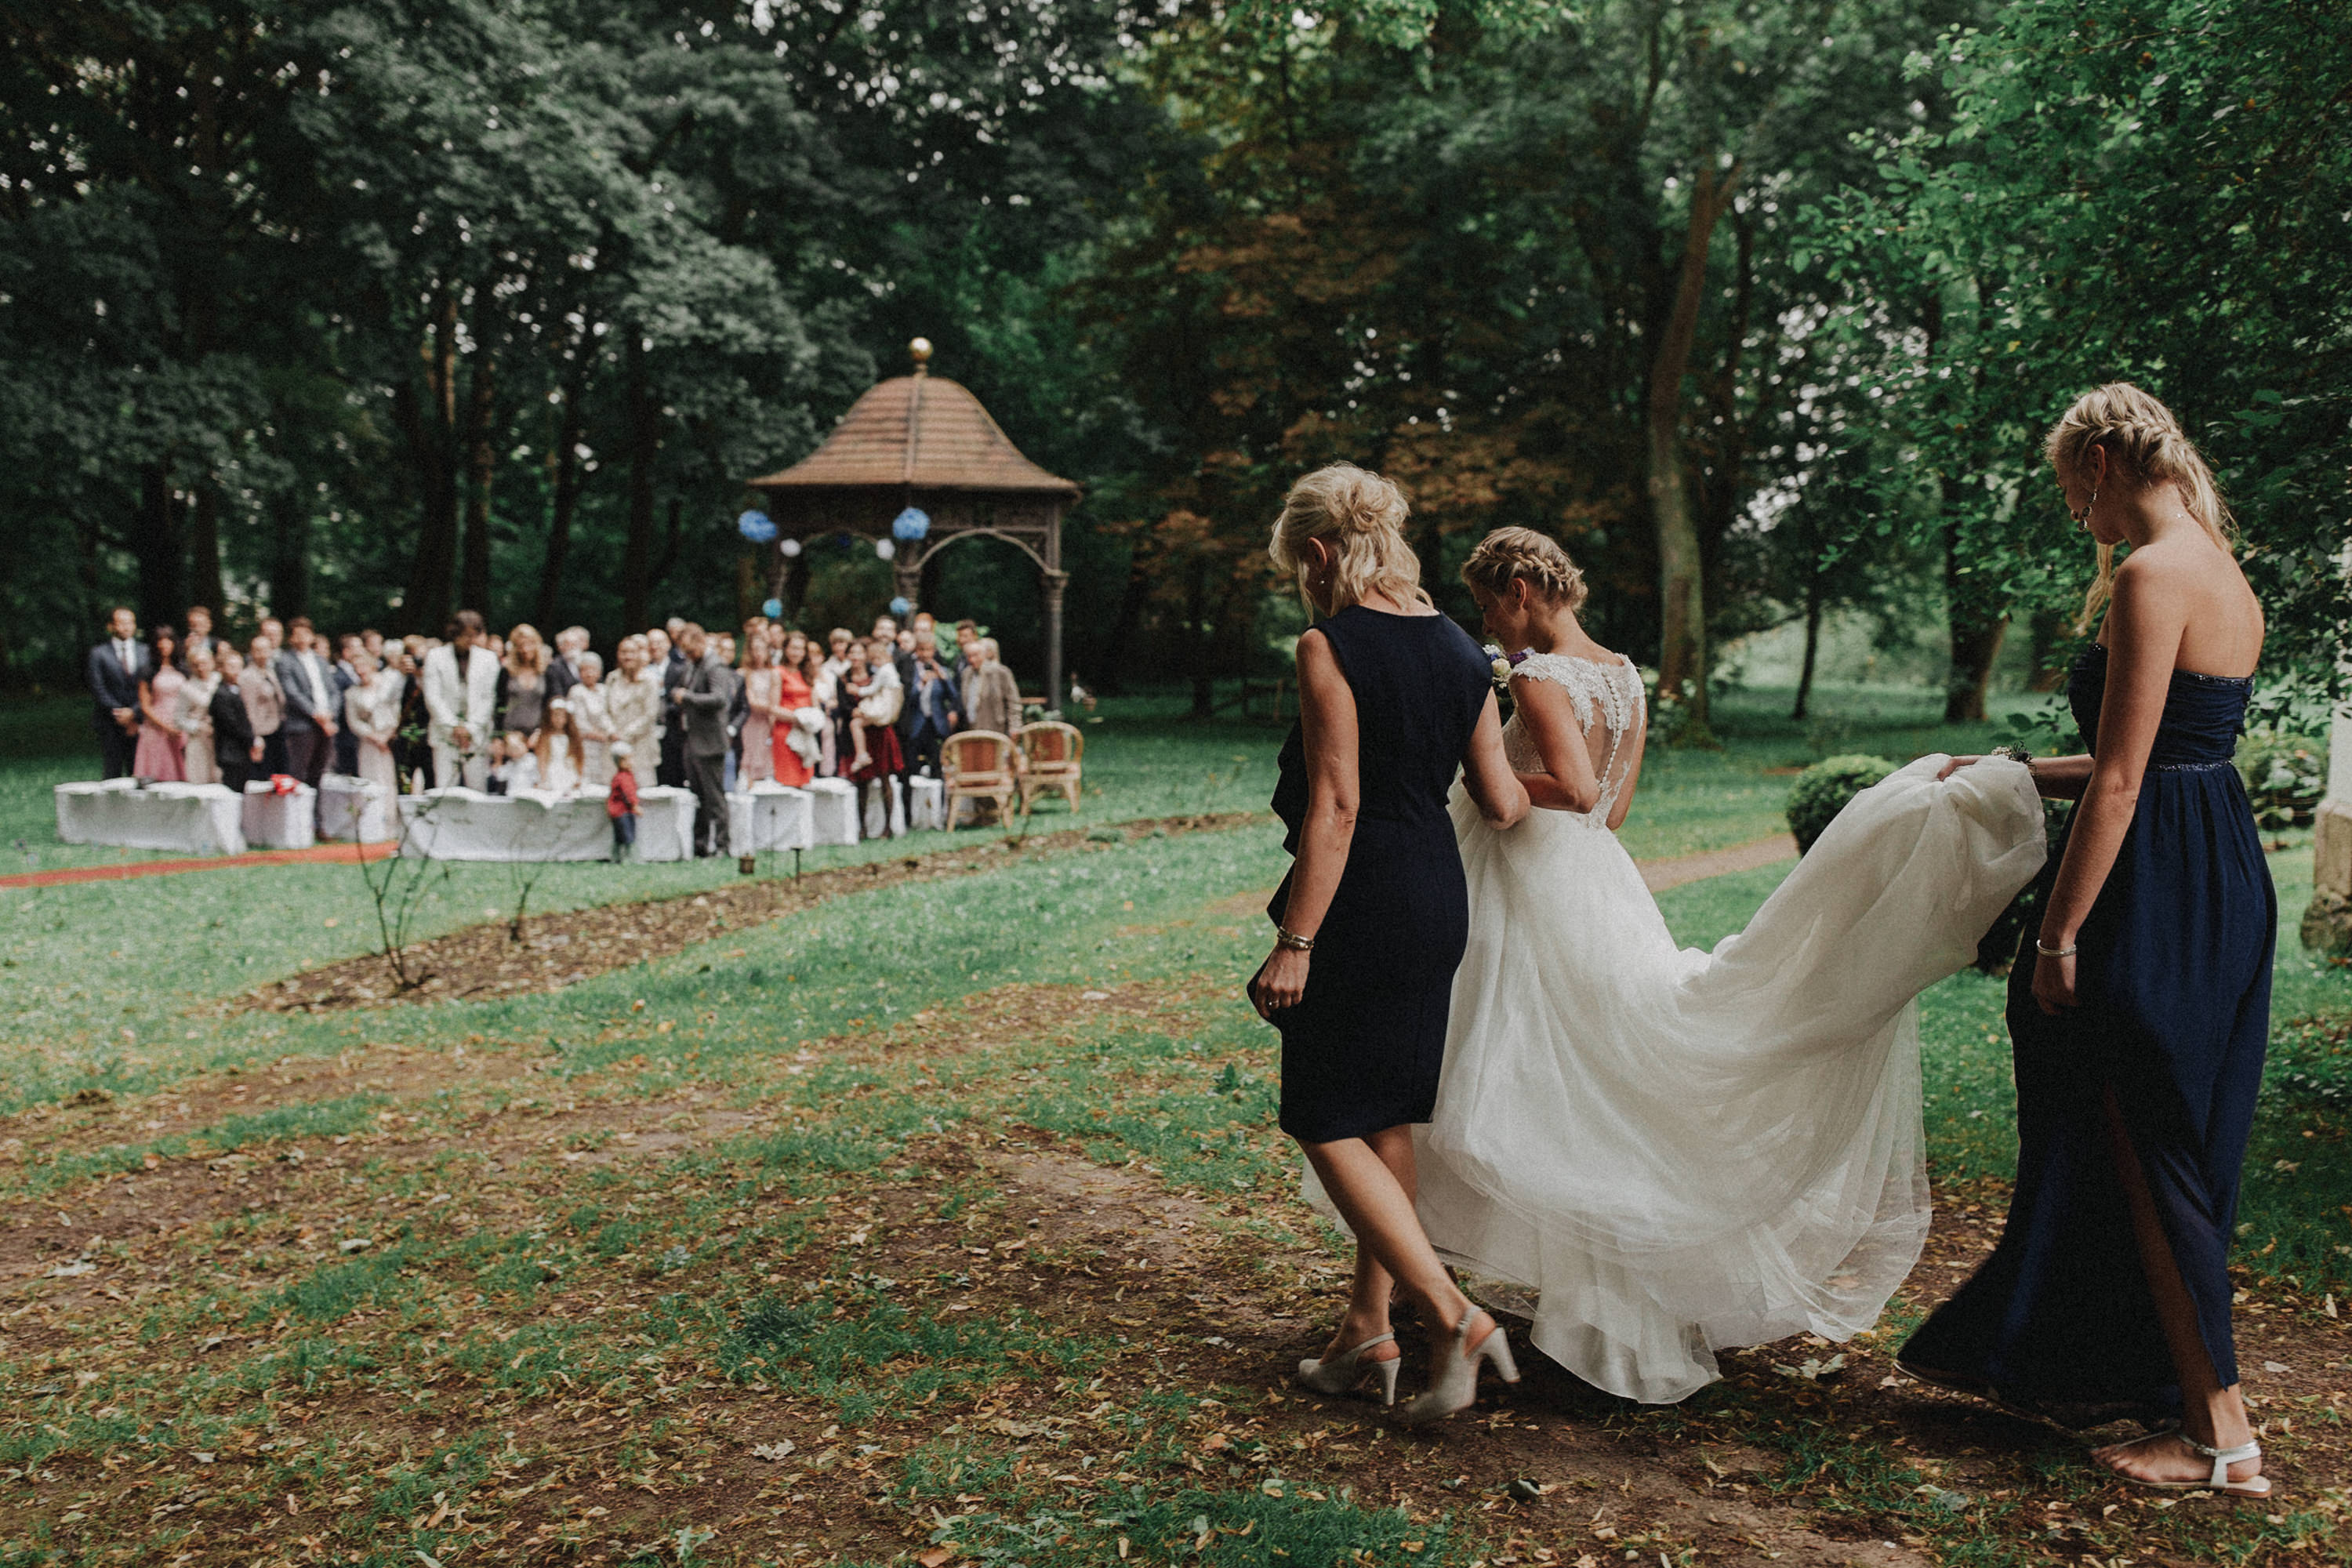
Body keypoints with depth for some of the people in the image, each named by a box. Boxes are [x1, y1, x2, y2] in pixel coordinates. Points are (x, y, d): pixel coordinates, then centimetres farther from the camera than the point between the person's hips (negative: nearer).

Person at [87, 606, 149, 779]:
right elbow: (98, 690, -2)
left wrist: (133, 712, -7)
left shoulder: (145, 651, 10)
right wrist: (120, 714, -8)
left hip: (138, 720, 2)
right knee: (113, 773, -2)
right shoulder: (99, 654, 3)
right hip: (110, 724, -2)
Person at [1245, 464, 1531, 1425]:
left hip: (1359, 908, -8)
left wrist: (1295, 943, -17)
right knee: (1388, 1119, 16)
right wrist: (1538, 794, 31)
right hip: (1438, 900, 8)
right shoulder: (1459, 649, 7)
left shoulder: (1330, 649, -14)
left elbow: (1335, 807, -19)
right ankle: (1368, 1327, 25)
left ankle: (1455, 1318, -6)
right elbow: (1502, 805, 7)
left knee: (1327, 1125, 2)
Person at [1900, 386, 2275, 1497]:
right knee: (2162, 1142, 18)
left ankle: (2223, 1434, 8)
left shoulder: (2153, 577, -17)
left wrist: (2059, 934, -16)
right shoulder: (2228, 581, 13)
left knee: (2144, 1152, 0)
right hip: (2226, 877, 10)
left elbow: (2120, 780, -21)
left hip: (2155, 892, -10)